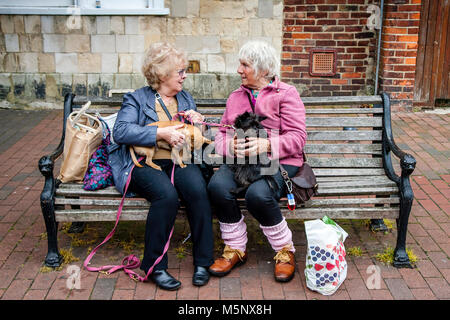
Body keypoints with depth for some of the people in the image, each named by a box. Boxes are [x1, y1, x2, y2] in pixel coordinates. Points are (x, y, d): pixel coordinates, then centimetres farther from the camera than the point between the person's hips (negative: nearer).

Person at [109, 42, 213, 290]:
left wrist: (199, 122, 4)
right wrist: (161, 133, -18)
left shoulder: (186, 99, 23)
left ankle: (202, 262, -17)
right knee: (167, 194, -35)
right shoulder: (137, 99, 7)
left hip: (180, 162, 4)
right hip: (146, 163, -4)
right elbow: (120, 132, -11)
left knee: (198, 190, -30)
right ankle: (154, 265, -19)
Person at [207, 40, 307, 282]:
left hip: (278, 161, -4)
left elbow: (297, 137, -4)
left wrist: (267, 145, -21)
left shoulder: (286, 94, 6)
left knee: (258, 194, -35)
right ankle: (235, 249, -8)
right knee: (218, 186, -29)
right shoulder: (236, 96, 23)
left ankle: (285, 250, -8)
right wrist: (231, 145, -8)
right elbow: (222, 133, 17)